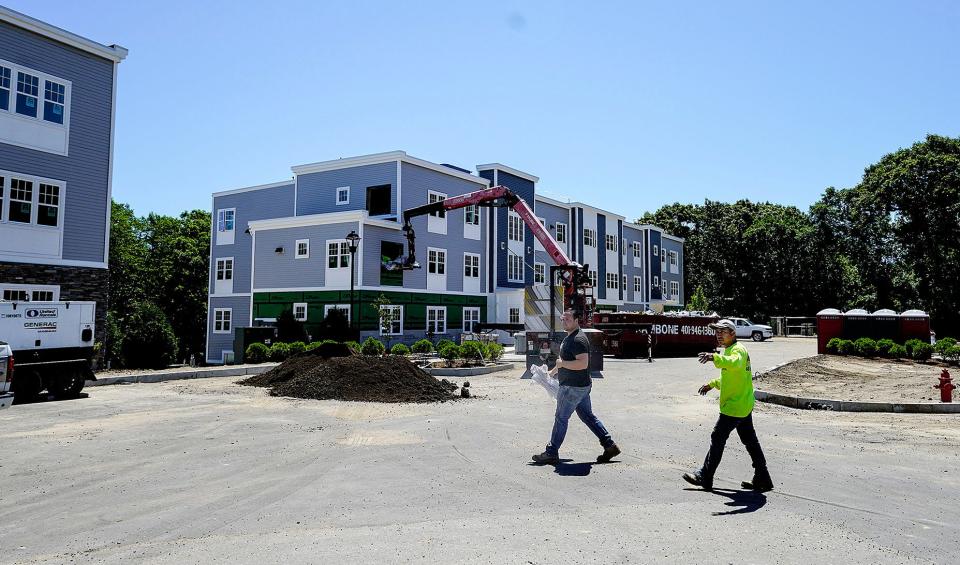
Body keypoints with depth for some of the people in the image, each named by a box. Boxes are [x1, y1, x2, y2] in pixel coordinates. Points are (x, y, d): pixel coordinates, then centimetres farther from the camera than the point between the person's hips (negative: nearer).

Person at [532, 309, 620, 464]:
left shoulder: (578, 339, -20)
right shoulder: (569, 337, 14)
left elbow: (583, 363, -30)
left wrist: (562, 363, -22)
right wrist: (552, 372, 26)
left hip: (573, 387, -10)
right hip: (580, 386, 10)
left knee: (561, 418, 0)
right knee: (588, 416, 14)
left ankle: (551, 453, 10)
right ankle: (609, 446, 18)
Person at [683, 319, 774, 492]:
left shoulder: (738, 350, -16)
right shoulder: (729, 350, 16)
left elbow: (734, 363, -42)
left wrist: (715, 357, -56)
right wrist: (712, 384, 22)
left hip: (734, 406, -10)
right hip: (744, 405, 10)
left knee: (717, 438, -3)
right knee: (750, 440, 13)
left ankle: (705, 478, 5)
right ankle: (762, 480, 19)